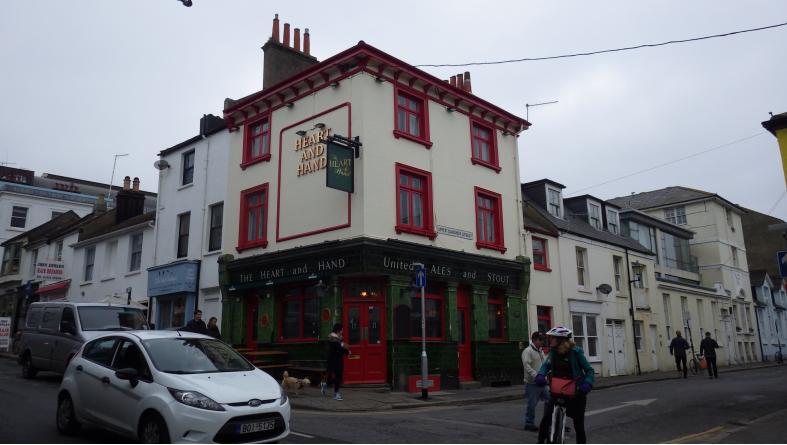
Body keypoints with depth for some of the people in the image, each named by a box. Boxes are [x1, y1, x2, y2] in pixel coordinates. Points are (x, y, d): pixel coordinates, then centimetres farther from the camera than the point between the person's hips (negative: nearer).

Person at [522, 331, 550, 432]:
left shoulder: (540, 351, 15)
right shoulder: (528, 351, -12)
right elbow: (527, 366, -22)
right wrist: (536, 376, -27)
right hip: (532, 383, -8)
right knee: (532, 404, -1)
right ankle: (529, 423, 12)